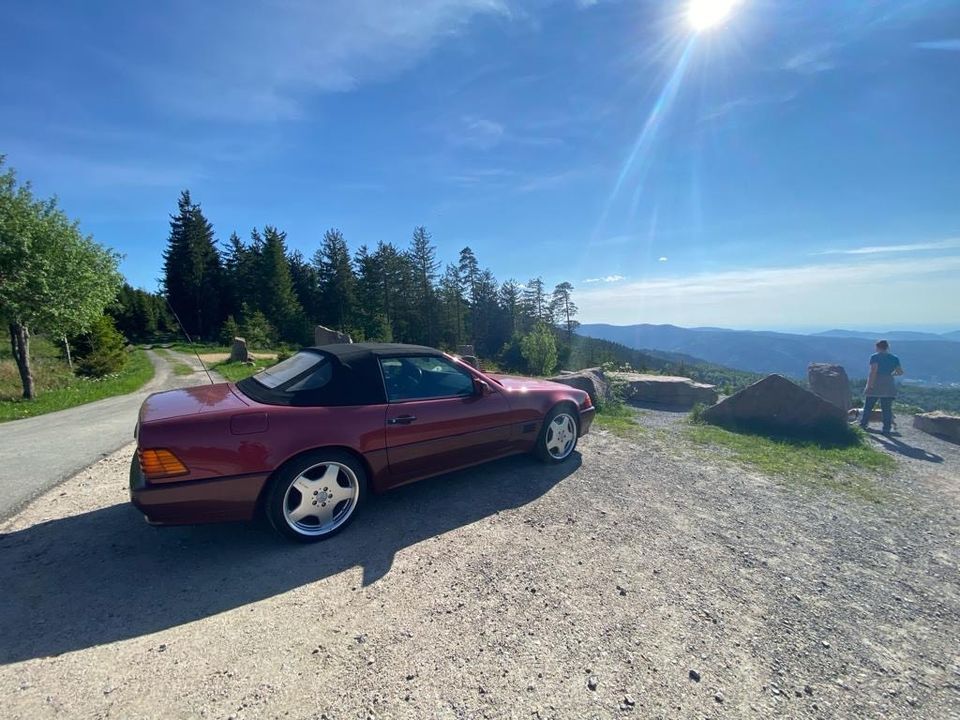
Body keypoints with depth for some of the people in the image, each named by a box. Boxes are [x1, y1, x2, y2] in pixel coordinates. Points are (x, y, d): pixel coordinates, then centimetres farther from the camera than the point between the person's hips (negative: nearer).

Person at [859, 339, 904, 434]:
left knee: (868, 406, 6)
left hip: (875, 385, -4)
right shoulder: (894, 358, 8)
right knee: (887, 409, 6)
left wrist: (870, 384, -16)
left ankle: (863, 425, 11)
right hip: (889, 385, 4)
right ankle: (887, 429, 7)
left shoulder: (874, 356, -6)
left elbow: (873, 371, -15)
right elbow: (900, 372, 8)